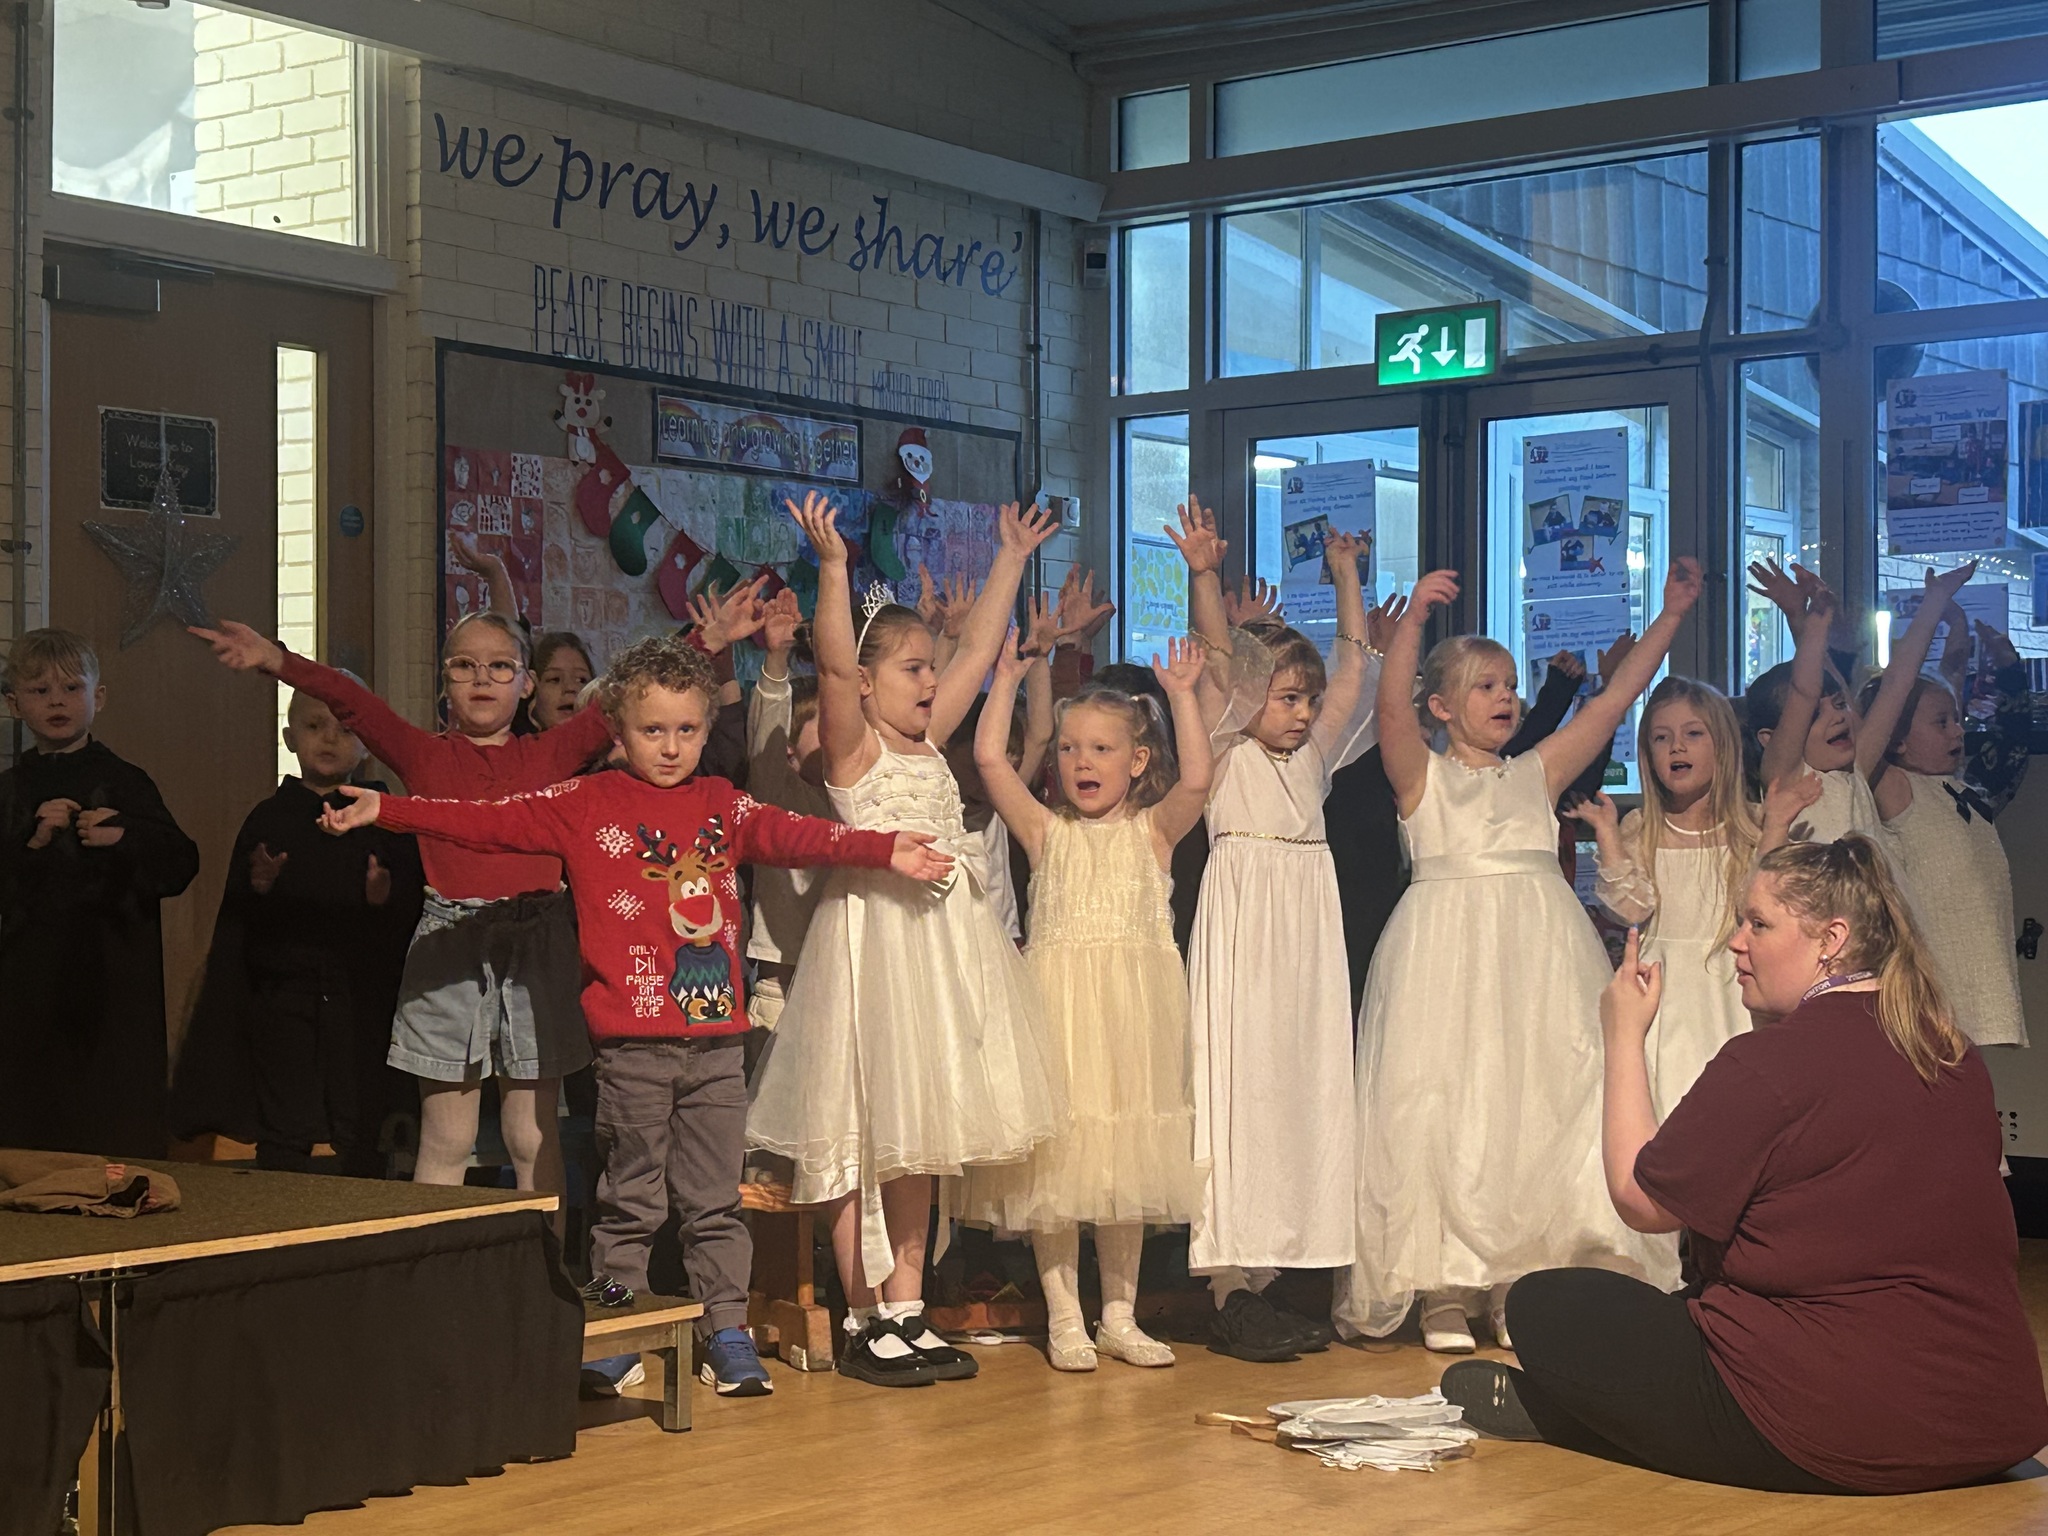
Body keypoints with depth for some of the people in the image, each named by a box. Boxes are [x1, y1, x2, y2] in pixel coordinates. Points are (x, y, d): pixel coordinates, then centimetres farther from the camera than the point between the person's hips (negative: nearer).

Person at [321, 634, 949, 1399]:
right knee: (631, 1199, 5)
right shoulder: (587, 804, 3)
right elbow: (488, 821, 1)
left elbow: (794, 834, 3)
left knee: (715, 1198, 8)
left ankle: (727, 1330, 14)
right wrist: (385, 811, -4)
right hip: (632, 1040, -2)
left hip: (716, 1037, 2)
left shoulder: (722, 805, 11)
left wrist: (884, 850, -9)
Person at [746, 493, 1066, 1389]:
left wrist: (1012, 558, 21)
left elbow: (979, 650, 18)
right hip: (875, 936, -8)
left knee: (921, 1131, 11)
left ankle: (906, 1311, 18)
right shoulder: (852, 745, -6)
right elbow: (833, 664, -23)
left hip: (942, 938, 8)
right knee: (866, 1133, -3)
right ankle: (864, 1322, 4)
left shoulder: (928, 742, 13)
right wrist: (832, 569, -32)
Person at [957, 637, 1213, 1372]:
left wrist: (1181, 697, -9)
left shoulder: (1153, 829, 6)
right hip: (1061, 998, -1)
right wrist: (1006, 679, 1)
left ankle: (1119, 1315, 19)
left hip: (1136, 1003, 1)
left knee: (1128, 1159, 8)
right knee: (1056, 1153, -1)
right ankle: (1063, 1318, 8)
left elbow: (1196, 779, -11)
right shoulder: (1046, 831, 5)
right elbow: (990, 758, -4)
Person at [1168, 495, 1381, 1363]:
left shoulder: (1313, 758, 16)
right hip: (1243, 935, -7)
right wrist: (1204, 576, -24)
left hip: (1308, 936, 7)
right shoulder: (1228, 754, 0)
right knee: (1239, 1089, -8)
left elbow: (1354, 669, 18)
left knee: (1302, 1087, 6)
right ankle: (1230, 1296, -6)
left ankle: (1262, 1282, 12)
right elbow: (1217, 658, -13)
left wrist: (1347, 579, 19)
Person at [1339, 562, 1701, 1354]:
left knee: (1535, 1105, -1)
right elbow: (1392, 707, -14)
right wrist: (1414, 618, -27)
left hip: (1536, 958, 4)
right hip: (1449, 953, -4)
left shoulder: (1536, 773, 15)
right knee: (1442, 1107, -6)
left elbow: (1614, 699, 12)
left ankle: (1514, 1283, 7)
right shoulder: (1423, 775, 4)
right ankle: (1443, 1288, 2)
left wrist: (1671, 615, 8)